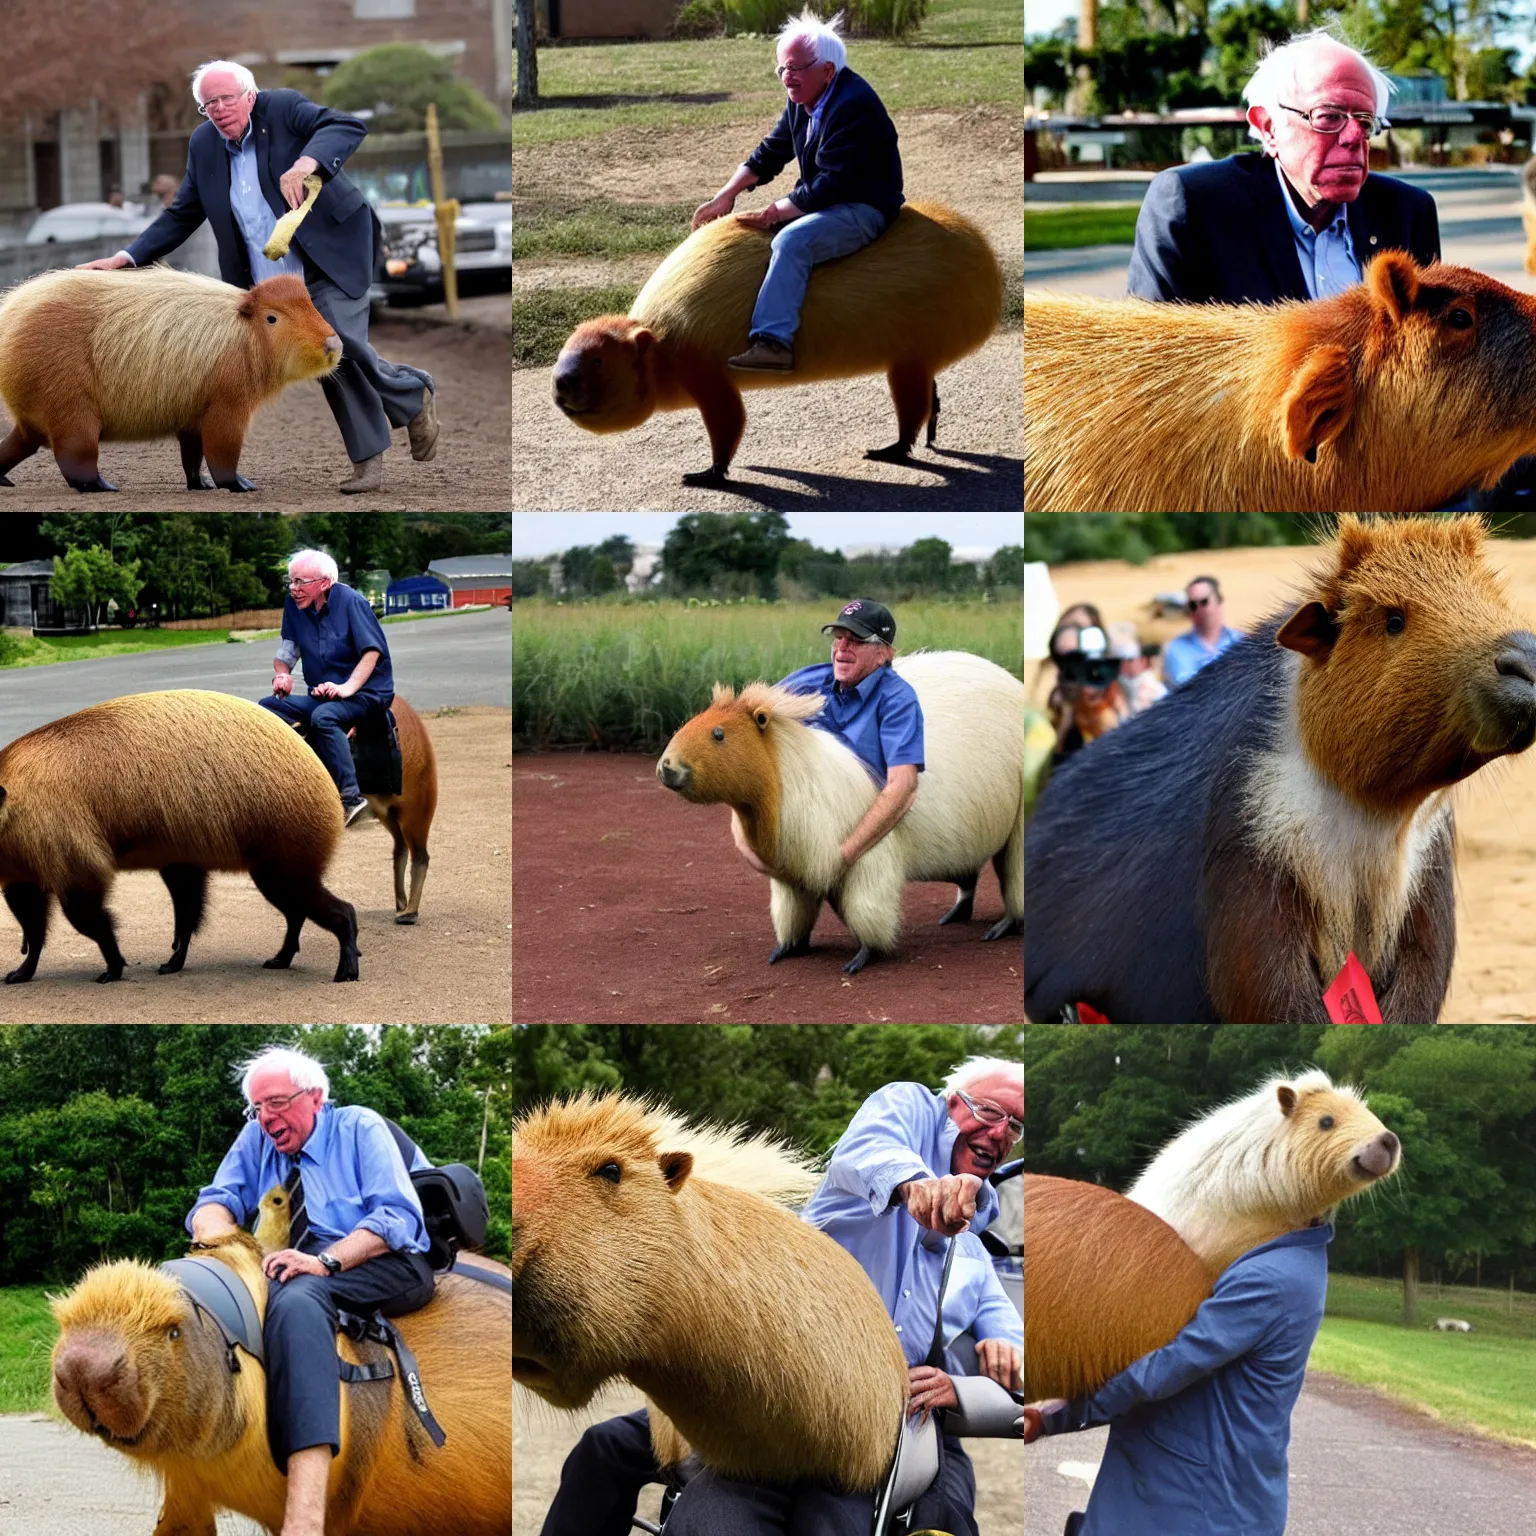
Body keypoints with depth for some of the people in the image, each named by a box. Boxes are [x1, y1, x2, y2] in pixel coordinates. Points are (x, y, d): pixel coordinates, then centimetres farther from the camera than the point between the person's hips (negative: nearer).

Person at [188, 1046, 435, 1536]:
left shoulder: (360, 1127, 6)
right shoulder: (256, 1138, 20)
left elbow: (397, 1218, -7)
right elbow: (216, 1202, 11)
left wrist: (327, 1260, -22)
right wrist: (218, 1235, -14)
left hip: (382, 1269, -6)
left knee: (296, 1296, -36)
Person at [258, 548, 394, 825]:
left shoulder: (351, 602, -10)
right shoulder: (294, 606, 6)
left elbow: (372, 652, -15)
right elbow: (286, 652, 12)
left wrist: (347, 688, -26)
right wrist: (282, 674, -11)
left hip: (365, 693, -7)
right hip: (321, 696, 7)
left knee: (323, 717, -35)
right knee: (267, 707, -11)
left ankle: (350, 797, -38)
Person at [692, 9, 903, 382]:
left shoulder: (853, 106, -22)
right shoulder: (802, 103, 9)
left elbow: (831, 184, -26)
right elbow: (769, 154, 16)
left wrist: (775, 212, -22)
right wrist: (726, 196, 5)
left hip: (865, 209, -11)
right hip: (824, 203, 11)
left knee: (791, 241, -34)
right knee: (744, 230, 10)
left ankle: (773, 342, -44)